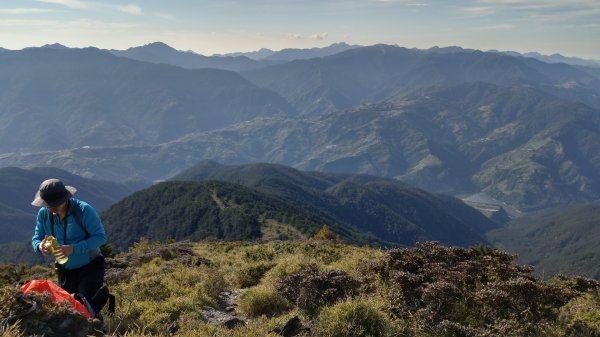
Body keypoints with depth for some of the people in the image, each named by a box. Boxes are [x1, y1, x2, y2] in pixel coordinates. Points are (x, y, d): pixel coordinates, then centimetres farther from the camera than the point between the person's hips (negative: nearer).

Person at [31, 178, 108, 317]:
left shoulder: (84, 210, -22)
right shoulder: (44, 213, -7)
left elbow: (100, 237, -23)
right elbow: (36, 238, 1)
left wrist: (74, 249, -36)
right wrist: (40, 246, -25)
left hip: (90, 267, -5)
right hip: (65, 270, 6)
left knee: (86, 306, -15)